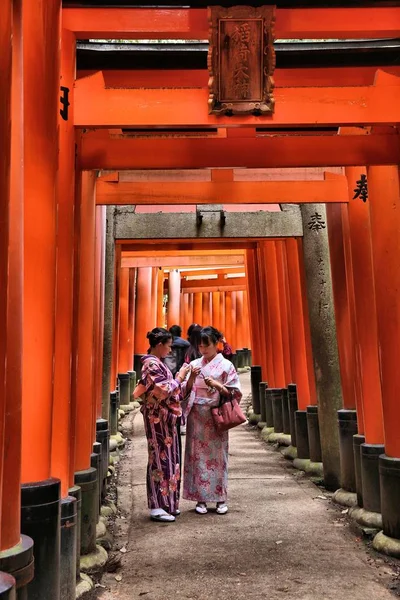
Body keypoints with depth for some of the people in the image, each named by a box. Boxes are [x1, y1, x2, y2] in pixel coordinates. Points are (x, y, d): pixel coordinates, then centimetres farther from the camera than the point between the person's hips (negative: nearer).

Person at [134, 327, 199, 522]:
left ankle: (166, 503, 22)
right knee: (160, 458, -4)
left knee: (168, 458, 13)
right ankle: (157, 507, 5)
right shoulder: (151, 364, -14)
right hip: (158, 418, -10)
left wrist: (190, 378, 4)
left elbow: (178, 391, 16)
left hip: (165, 418, 10)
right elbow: (165, 390, -21)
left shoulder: (158, 363, 15)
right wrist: (180, 376, -10)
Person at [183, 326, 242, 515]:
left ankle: (221, 498, 14)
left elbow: (235, 393, -2)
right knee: (197, 455, 3)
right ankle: (200, 498, 13)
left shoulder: (226, 365, 1)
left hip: (216, 416, -2)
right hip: (196, 417, 3)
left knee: (217, 455, 2)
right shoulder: (194, 364, 9)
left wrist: (216, 384, -16)